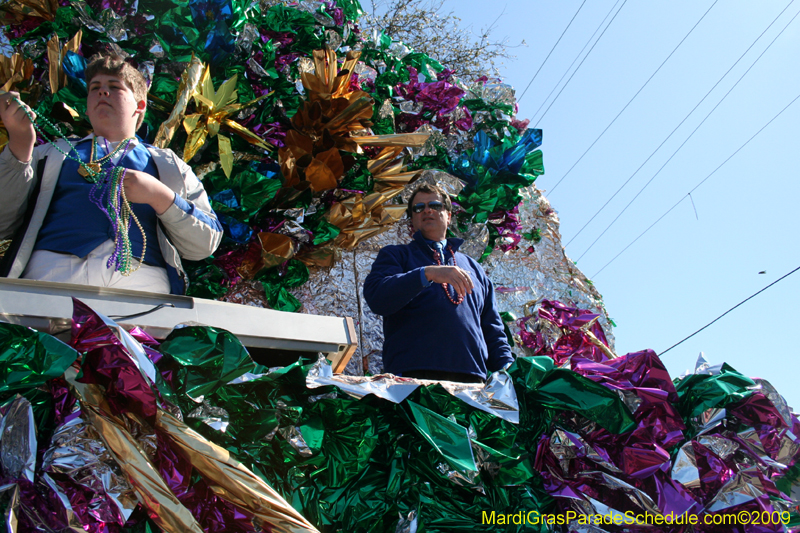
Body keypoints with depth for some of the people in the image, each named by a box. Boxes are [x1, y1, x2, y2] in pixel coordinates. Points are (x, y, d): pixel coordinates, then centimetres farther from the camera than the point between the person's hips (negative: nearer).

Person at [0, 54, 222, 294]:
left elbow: (207, 244, 13)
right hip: (52, 269, 1)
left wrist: (159, 195, -2)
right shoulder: (54, 153, 29)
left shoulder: (168, 164, 26)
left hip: (142, 277, 0)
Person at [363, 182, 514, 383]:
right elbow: (375, 297, -7)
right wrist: (427, 274, -17)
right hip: (413, 377, -3)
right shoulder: (395, 255, 13)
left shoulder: (473, 267, 24)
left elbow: (493, 329, 22)